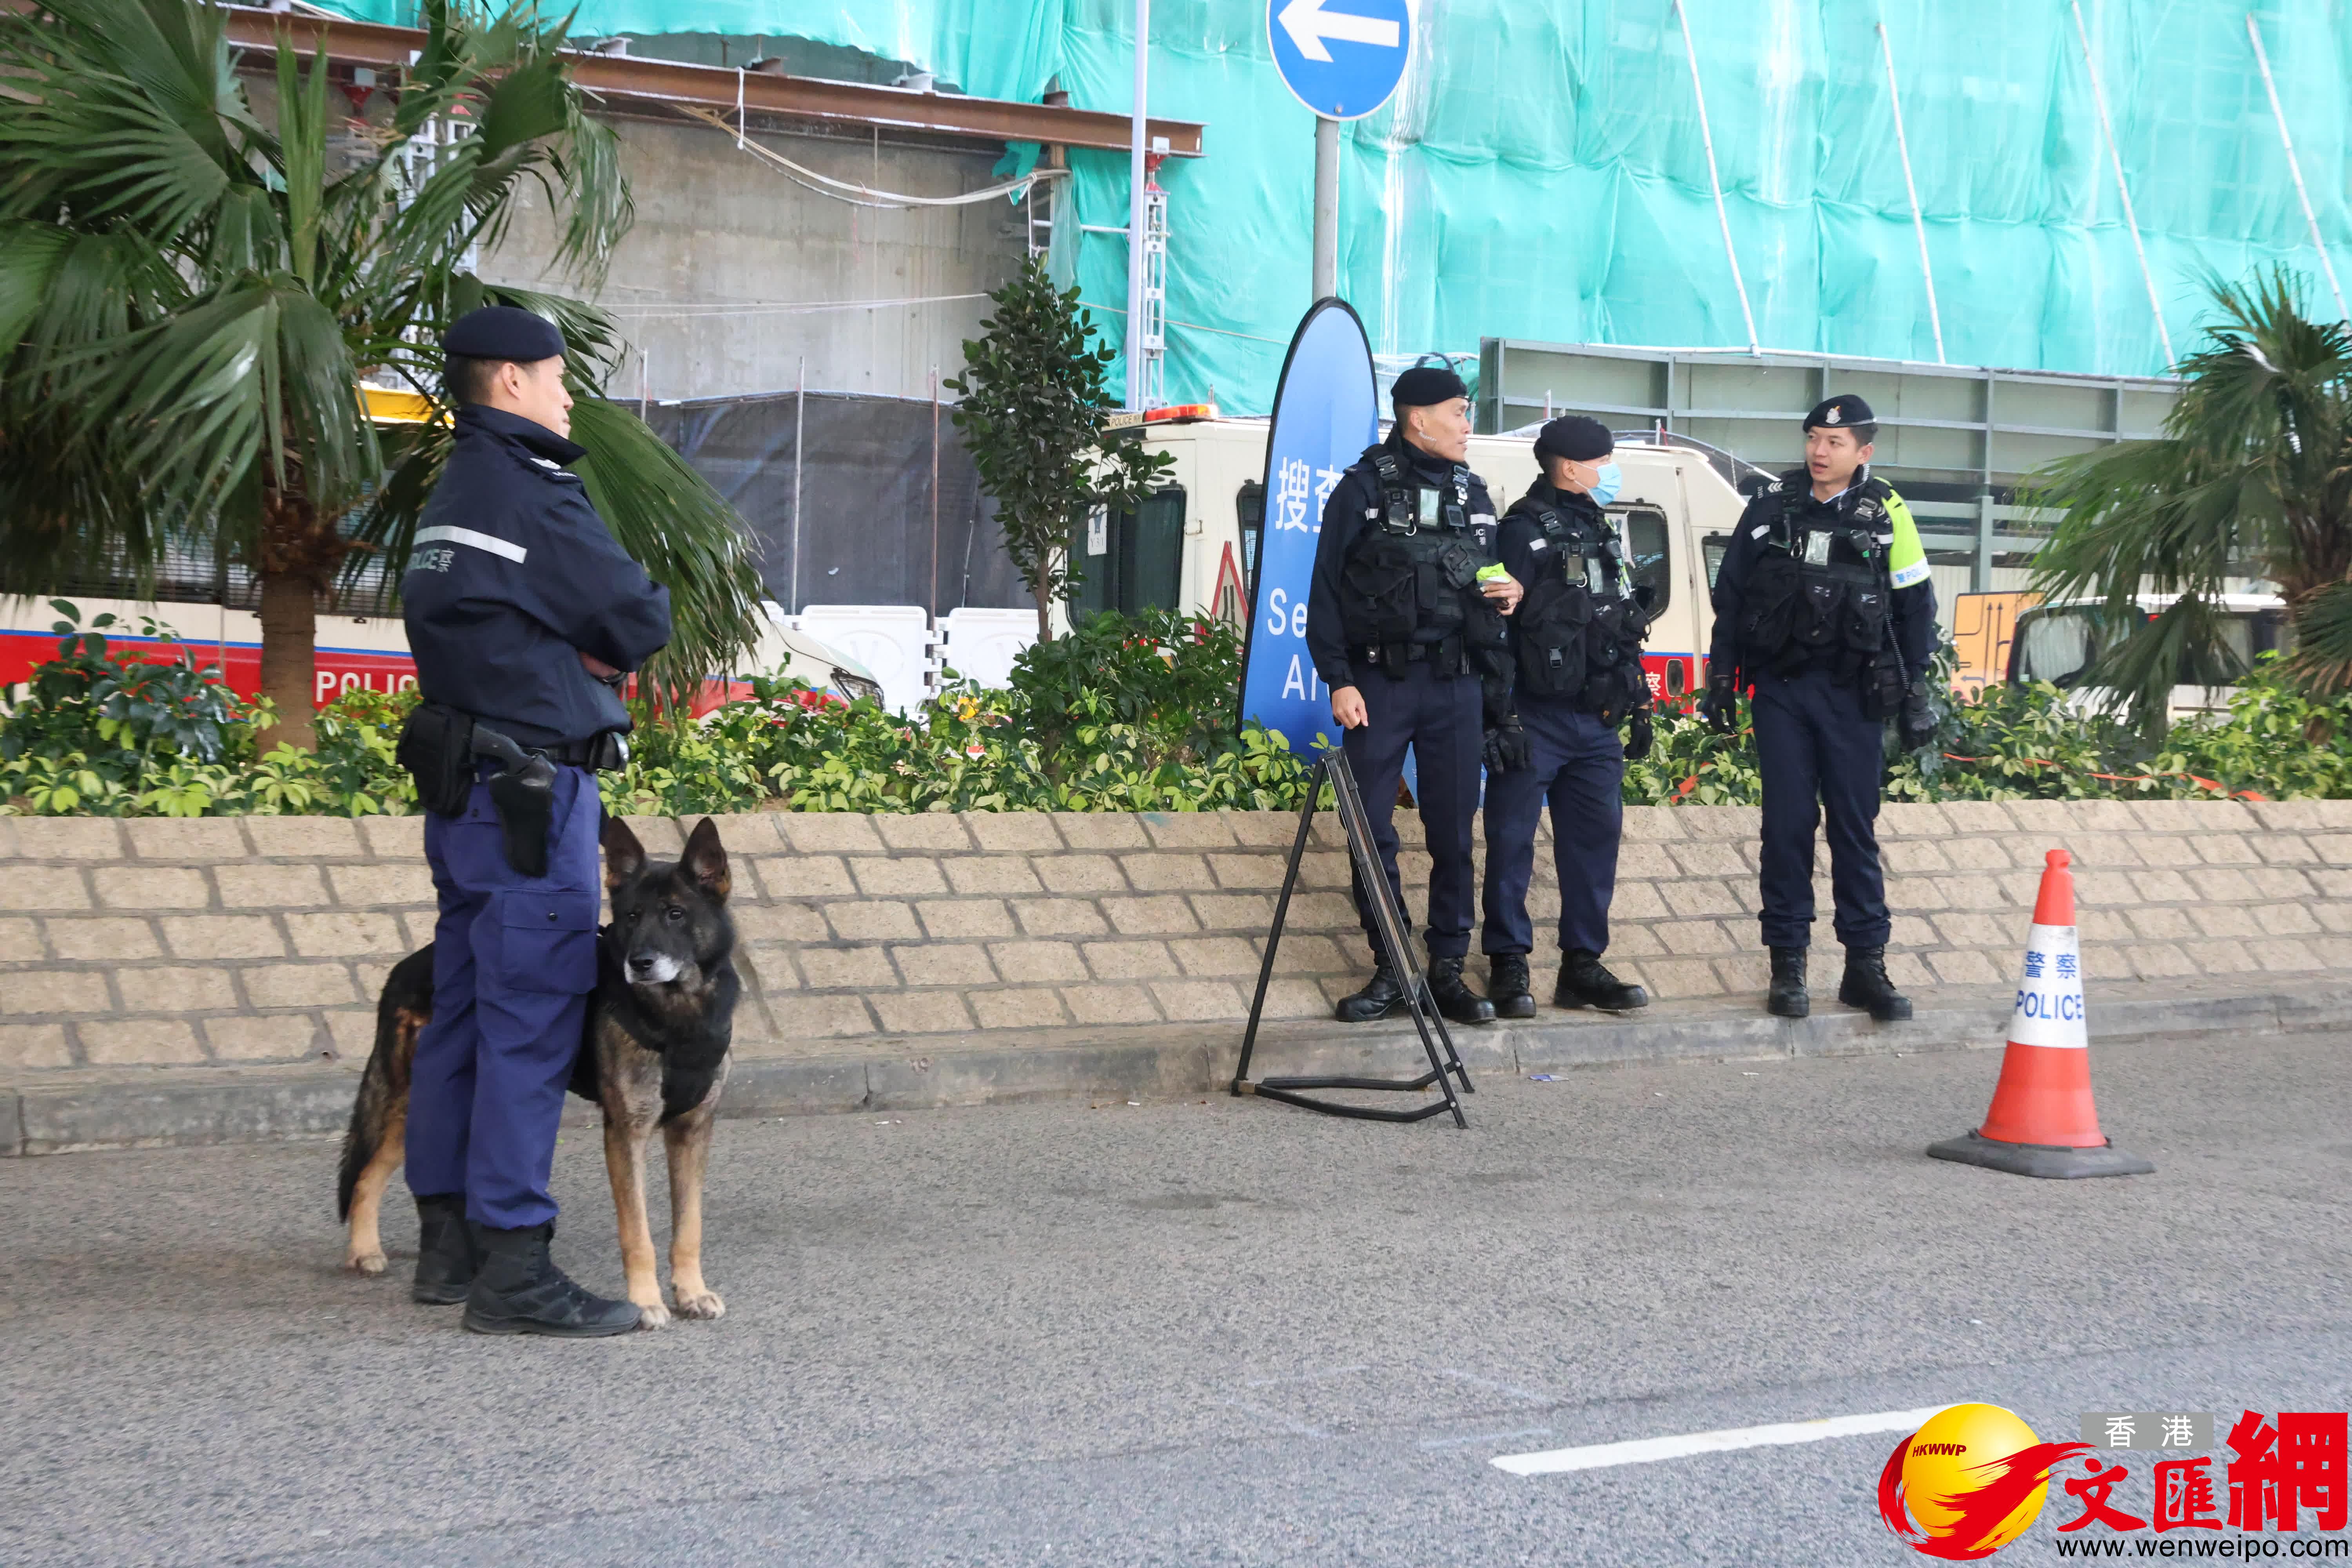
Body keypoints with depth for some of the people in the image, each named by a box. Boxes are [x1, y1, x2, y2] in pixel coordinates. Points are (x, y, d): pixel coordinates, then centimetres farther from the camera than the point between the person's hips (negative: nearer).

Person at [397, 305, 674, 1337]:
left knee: (463, 1011, 13)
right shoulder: (526, 491, -14)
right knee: (532, 1020, -9)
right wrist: (608, 640, 7)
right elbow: (642, 620, -13)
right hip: (530, 794, -10)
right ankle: (511, 1270, -9)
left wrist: (584, 649, 0)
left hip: (463, 789, 10)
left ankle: (449, 1242, 21)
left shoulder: (453, 493, 17)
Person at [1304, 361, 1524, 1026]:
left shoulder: (1472, 493, 14)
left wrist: (1512, 589, 0)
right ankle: (1391, 971, 7)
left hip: (1456, 685, 4)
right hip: (1381, 683, -4)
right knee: (1372, 832, -2)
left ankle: (1448, 970, 13)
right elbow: (1326, 592, -3)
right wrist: (1340, 680, -10)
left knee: (1453, 834, 5)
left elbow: (1492, 584, 24)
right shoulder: (1364, 490, -1)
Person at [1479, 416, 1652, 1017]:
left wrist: (1637, 708, 19)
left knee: (1596, 838, 9)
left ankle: (1583, 966, 17)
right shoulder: (1526, 531, -9)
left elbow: (1625, 630, 23)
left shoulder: (1602, 534, 18)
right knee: (1512, 840, -3)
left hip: (1596, 723, 8)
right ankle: (1509, 968, 3)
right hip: (1537, 717, -8)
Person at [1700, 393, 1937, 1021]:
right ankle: (1787, 965, 5)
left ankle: (1867, 964, 6)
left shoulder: (1886, 516, 3)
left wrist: (1914, 694, 3)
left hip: (1852, 693, -1)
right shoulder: (1771, 508, 4)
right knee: (1787, 824, 0)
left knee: (1855, 827, 1)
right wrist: (1721, 680, 5)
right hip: (1780, 688, 1)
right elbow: (1730, 595, 9)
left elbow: (1915, 608, 7)